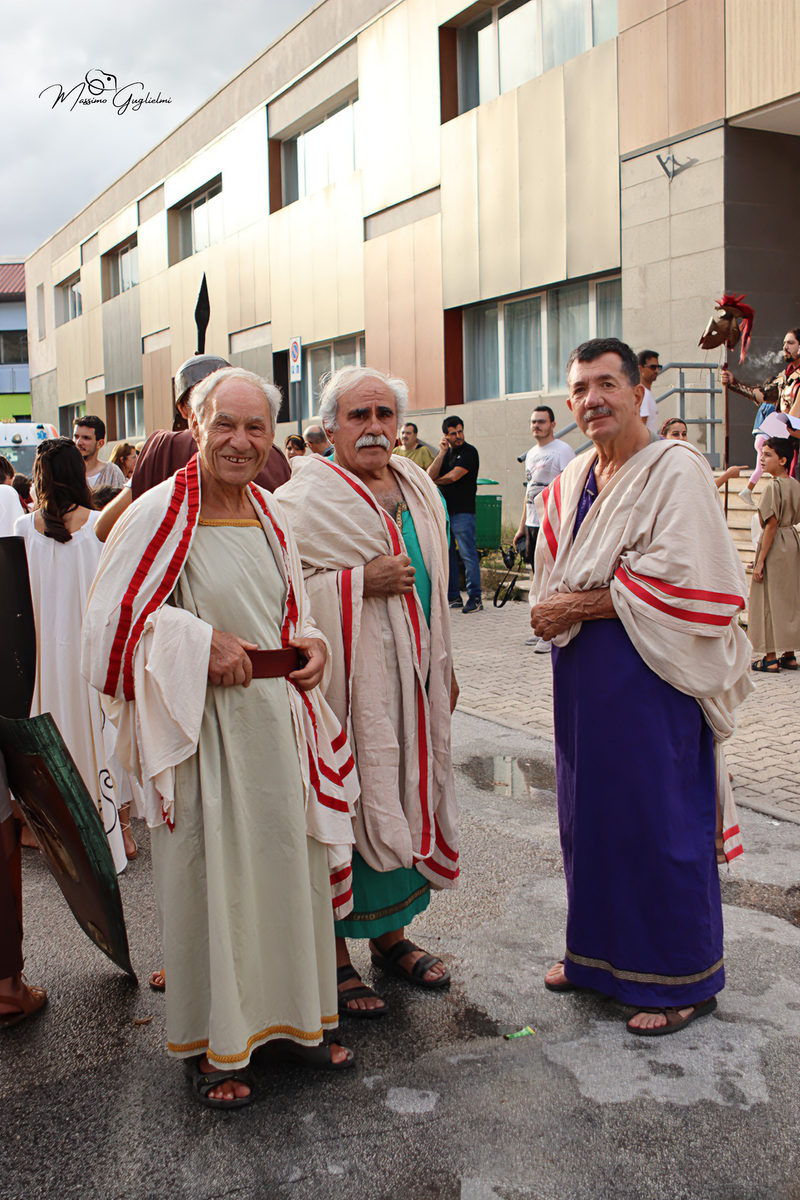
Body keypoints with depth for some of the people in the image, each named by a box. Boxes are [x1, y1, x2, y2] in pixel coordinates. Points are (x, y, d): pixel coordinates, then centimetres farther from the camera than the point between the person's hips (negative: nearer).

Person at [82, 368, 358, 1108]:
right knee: (208, 876, 5)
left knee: (288, 868, 14)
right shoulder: (161, 513, -11)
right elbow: (112, 617, -10)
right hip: (204, 726, -6)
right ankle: (210, 1045, 23)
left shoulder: (271, 514, 9)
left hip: (278, 720, 6)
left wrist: (313, 643, -1)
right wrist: (201, 645, -18)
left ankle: (289, 1015, 33)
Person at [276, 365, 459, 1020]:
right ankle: (335, 958, 16)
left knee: (403, 798, 14)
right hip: (348, 681, -7)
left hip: (412, 679, 7)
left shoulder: (416, 485, 10)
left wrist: (445, 666, 18)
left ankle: (391, 933, 31)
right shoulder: (310, 496, -11)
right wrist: (359, 582, -23)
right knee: (346, 806, -1)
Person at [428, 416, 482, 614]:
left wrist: (435, 482, 5)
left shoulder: (469, 452, -5)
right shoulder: (444, 452, 15)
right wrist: (442, 452, -6)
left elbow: (452, 477, -13)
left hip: (463, 511, -7)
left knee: (468, 554, -9)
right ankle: (453, 597, 16)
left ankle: (475, 597, -5)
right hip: (443, 509, 7)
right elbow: (430, 475, 1)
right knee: (446, 554, 9)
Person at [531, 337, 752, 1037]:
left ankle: (684, 979, 19)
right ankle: (599, 950, 32)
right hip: (583, 677, 7)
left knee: (660, 822, 2)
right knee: (590, 813, 15)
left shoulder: (675, 471, -11)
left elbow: (681, 580, -20)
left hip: (651, 678, -7)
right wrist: (553, 612, -7)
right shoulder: (571, 484, 12)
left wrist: (582, 604, -15)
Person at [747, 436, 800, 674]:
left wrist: (760, 559, -16)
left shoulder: (773, 487, -16)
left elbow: (772, 524, -18)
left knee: (770, 599, -1)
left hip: (774, 545, -8)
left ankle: (771, 658, 3)